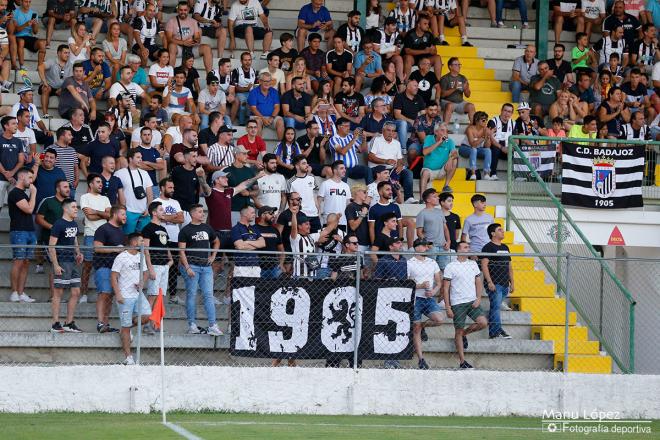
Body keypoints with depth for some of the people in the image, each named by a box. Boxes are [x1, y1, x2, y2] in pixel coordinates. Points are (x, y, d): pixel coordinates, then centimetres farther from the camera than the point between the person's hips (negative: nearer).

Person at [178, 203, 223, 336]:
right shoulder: (186, 230, -1)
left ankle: (212, 326, -4)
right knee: (192, 295, -1)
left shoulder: (207, 228, 14)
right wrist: (187, 267, -14)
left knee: (208, 295, -1)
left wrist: (213, 256, 16)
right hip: (191, 265, -4)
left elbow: (216, 242, 31)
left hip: (206, 266, 4)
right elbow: (181, 250, -6)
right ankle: (192, 325, 4)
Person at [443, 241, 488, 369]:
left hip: (472, 301, 4)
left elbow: (478, 282, 13)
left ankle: (464, 334, 16)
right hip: (458, 304, -4)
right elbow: (446, 288, -4)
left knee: (483, 323, -13)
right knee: (458, 331, 0)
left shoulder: (473, 264, 10)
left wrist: (478, 299, -3)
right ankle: (462, 362, 7)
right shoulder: (450, 267, -4)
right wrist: (448, 308, -8)